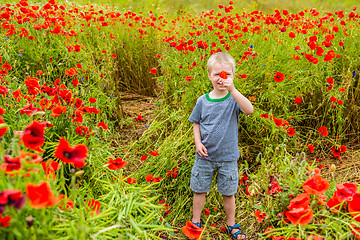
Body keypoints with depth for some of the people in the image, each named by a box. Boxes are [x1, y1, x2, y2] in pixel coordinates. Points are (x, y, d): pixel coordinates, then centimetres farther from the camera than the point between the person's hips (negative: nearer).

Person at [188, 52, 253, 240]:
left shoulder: (234, 99, -11)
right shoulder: (203, 101, -5)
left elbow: (249, 110, -32)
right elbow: (196, 123, 7)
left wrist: (232, 90, -41)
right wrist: (198, 143, -8)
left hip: (228, 158, -1)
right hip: (204, 156, 2)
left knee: (228, 193, 14)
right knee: (199, 190, 15)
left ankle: (231, 224, 36)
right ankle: (196, 221, 37)